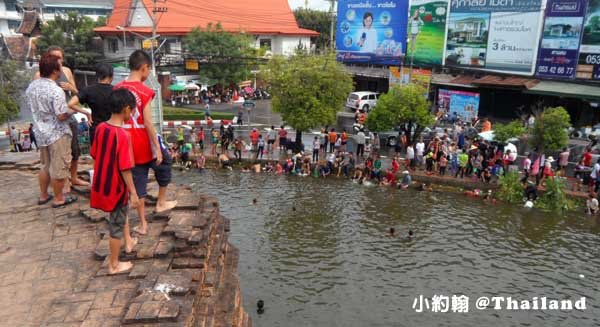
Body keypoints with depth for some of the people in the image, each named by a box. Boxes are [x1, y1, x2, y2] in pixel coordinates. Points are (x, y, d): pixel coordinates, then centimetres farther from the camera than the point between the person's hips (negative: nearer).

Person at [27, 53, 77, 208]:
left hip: (40, 132, 8)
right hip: (57, 134, -8)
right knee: (59, 168, 5)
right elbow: (61, 116, -24)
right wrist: (72, 111, -5)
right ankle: (59, 199, 16)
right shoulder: (56, 90, -24)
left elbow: (32, 107, 14)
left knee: (45, 165, 22)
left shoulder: (32, 86, 2)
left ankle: (43, 195, 32)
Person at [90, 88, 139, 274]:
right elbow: (125, 169, -24)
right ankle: (114, 265, 24)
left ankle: (129, 242, 49)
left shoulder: (100, 128, -2)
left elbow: (95, 155, 8)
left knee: (123, 211, 31)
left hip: (101, 184, 8)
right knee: (116, 225, 9)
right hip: (116, 187, -8)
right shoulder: (122, 135, -25)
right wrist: (134, 193, -15)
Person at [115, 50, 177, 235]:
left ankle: (143, 224, 19)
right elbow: (148, 122, -18)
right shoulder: (145, 91, -16)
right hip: (145, 143, -6)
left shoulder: (118, 89, 3)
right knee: (164, 164, 24)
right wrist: (157, 147, -12)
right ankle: (161, 202, 33)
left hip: (129, 144, 6)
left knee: (138, 182, 13)